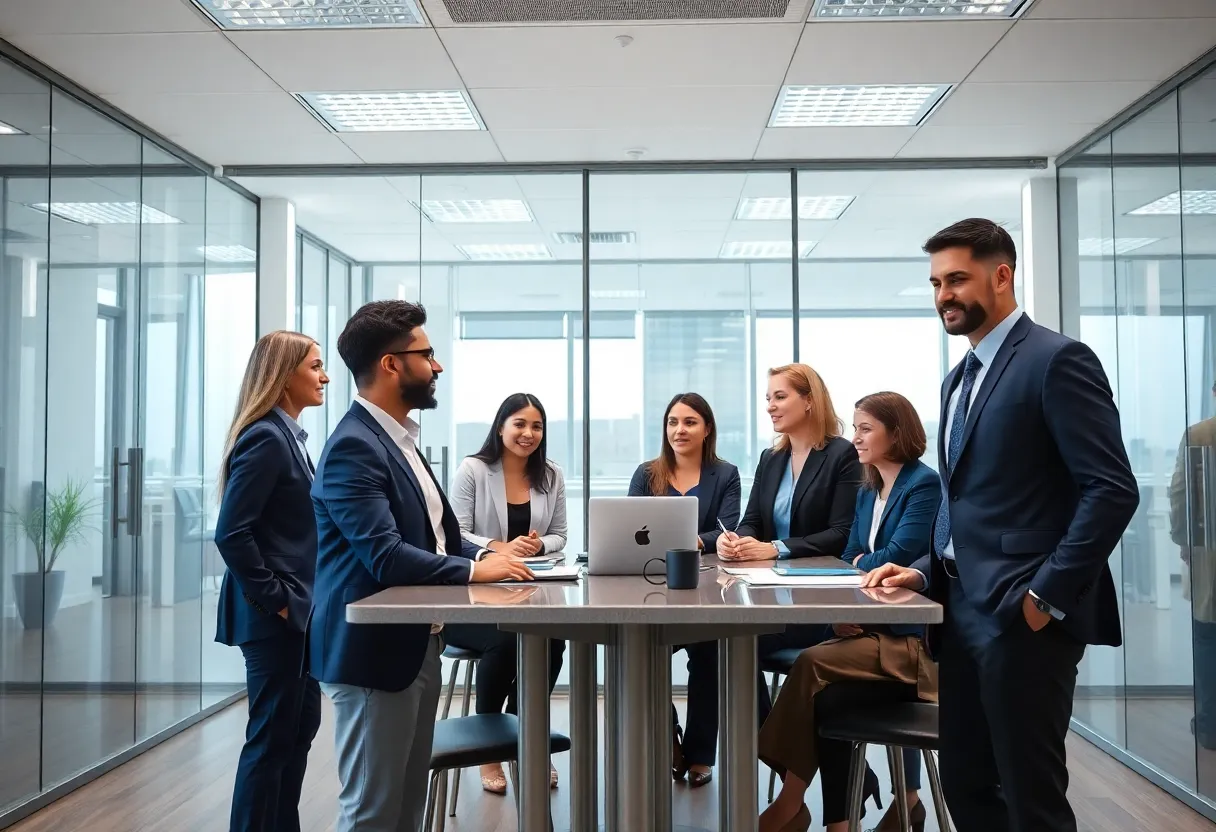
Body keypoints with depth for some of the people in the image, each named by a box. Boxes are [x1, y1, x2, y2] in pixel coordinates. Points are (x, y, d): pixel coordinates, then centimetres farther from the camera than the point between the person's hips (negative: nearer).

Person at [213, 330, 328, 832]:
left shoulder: (287, 435, 11)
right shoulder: (265, 438, -17)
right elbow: (231, 533, -23)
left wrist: (296, 600, 13)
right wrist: (273, 599, -16)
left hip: (296, 611, 10)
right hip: (275, 616, -10)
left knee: (300, 726, 18)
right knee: (272, 736, 2)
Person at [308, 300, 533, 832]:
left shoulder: (399, 439, 12)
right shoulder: (353, 447, -19)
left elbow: (434, 532, 16)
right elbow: (385, 557, -26)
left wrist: (486, 556, -1)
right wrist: (474, 570, -19)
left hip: (417, 644, 9)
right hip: (374, 651, -9)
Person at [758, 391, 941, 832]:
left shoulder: (924, 485, -9)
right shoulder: (868, 492, 16)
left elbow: (898, 557, -17)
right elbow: (849, 561, 11)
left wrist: (860, 563, 3)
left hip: (912, 637, -7)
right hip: (873, 627, 7)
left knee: (813, 664, -23)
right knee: (826, 696, -17)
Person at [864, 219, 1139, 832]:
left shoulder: (1057, 360, -9)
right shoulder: (959, 378, 18)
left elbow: (1112, 490, -16)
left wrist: (1046, 595, -17)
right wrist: (926, 571, 9)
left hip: (1023, 616, -8)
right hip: (964, 612, 8)